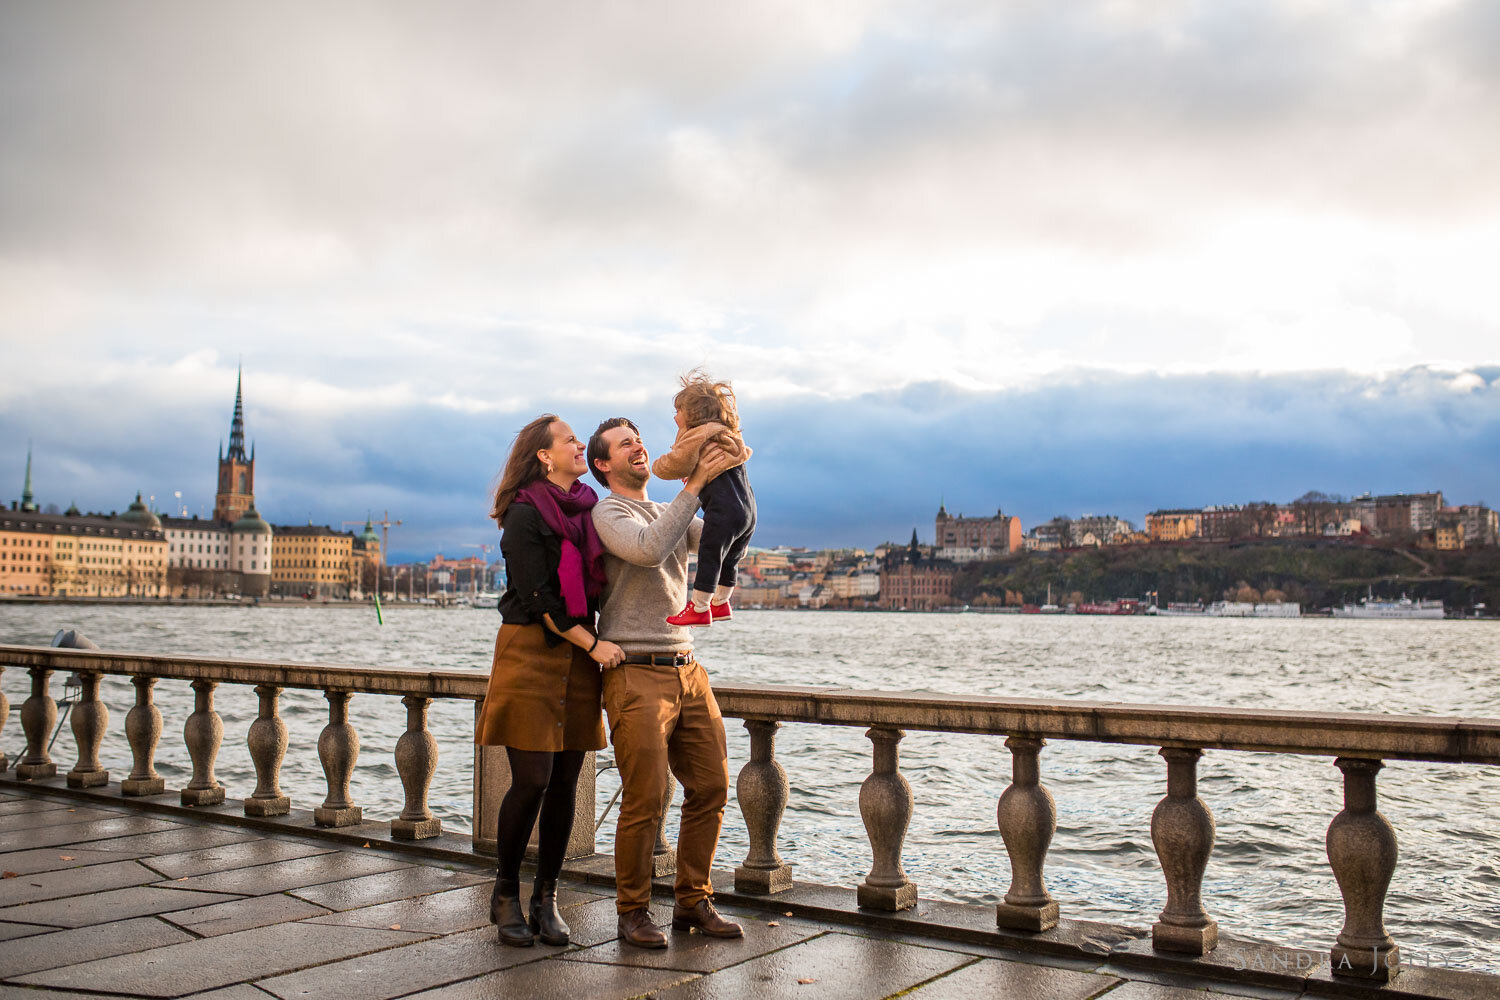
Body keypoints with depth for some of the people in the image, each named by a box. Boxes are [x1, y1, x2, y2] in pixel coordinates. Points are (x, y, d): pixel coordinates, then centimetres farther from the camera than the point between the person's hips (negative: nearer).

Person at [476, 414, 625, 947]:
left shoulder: (589, 509, 13)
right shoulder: (525, 515, -7)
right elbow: (538, 597, -13)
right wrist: (593, 643, -14)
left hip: (578, 658, 6)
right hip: (531, 650, -6)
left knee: (565, 783, 5)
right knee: (532, 780, -6)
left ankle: (546, 897, 16)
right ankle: (506, 894, 13)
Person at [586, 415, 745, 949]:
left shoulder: (672, 514, 20)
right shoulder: (608, 513, -3)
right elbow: (649, 549, -23)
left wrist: (729, 476, 1)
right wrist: (695, 484, -21)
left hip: (688, 670, 7)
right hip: (637, 674, -7)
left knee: (711, 787, 7)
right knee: (644, 799, -6)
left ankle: (693, 902, 20)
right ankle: (633, 913, 9)